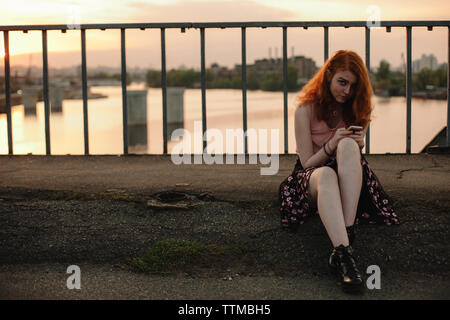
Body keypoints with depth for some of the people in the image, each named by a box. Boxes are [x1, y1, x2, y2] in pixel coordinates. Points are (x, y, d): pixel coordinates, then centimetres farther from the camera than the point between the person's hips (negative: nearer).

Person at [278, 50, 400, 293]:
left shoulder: (356, 109, 6)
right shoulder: (305, 109, -6)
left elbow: (355, 150, 10)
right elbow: (307, 162, -6)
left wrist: (358, 146, -14)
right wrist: (331, 145, -24)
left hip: (350, 181, 3)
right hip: (312, 177, -3)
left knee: (349, 146, -32)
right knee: (326, 174, -40)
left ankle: (347, 234, -42)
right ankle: (343, 253, -59)